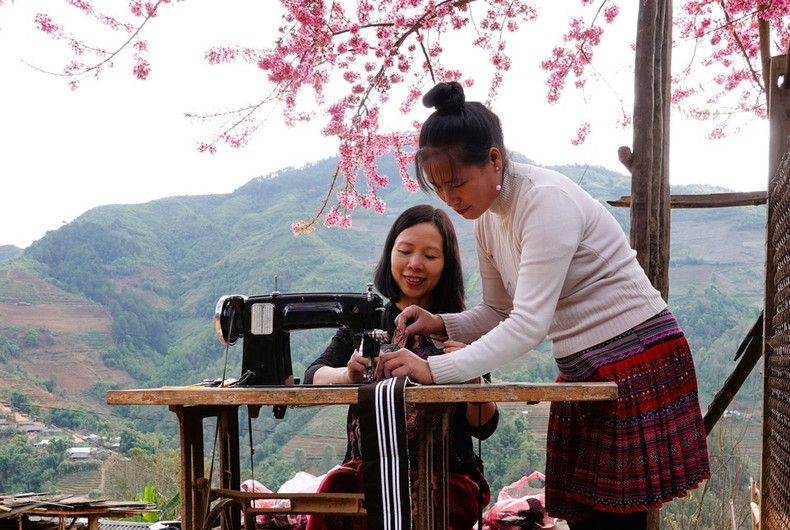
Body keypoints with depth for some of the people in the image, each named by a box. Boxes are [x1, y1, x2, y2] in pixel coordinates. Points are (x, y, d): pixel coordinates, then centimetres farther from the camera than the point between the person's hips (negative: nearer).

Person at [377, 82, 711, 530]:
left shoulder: (546, 200, -20)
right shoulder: (488, 220, 7)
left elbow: (530, 324, -27)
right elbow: (500, 313, 16)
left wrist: (435, 370, -32)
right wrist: (440, 324, -3)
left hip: (638, 363, -9)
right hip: (583, 374, 9)